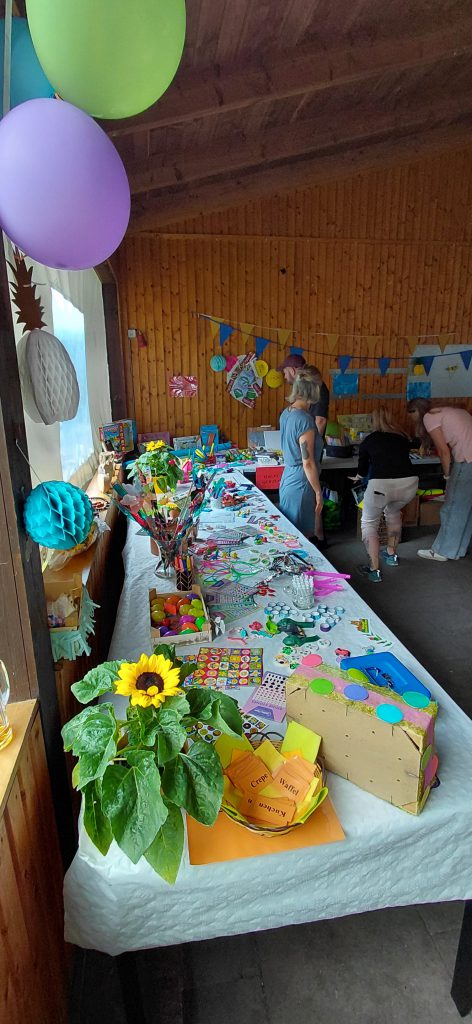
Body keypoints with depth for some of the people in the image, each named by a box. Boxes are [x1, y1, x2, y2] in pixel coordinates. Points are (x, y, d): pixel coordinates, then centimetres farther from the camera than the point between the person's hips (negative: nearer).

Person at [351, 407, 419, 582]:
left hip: (380, 485, -3)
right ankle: (391, 555, 42)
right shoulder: (402, 437, 23)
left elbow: (362, 469, 30)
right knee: (393, 511, 33)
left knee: (369, 522, 18)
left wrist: (357, 477, 53)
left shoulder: (369, 440, 18)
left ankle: (375, 570, 8)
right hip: (409, 483, 4)